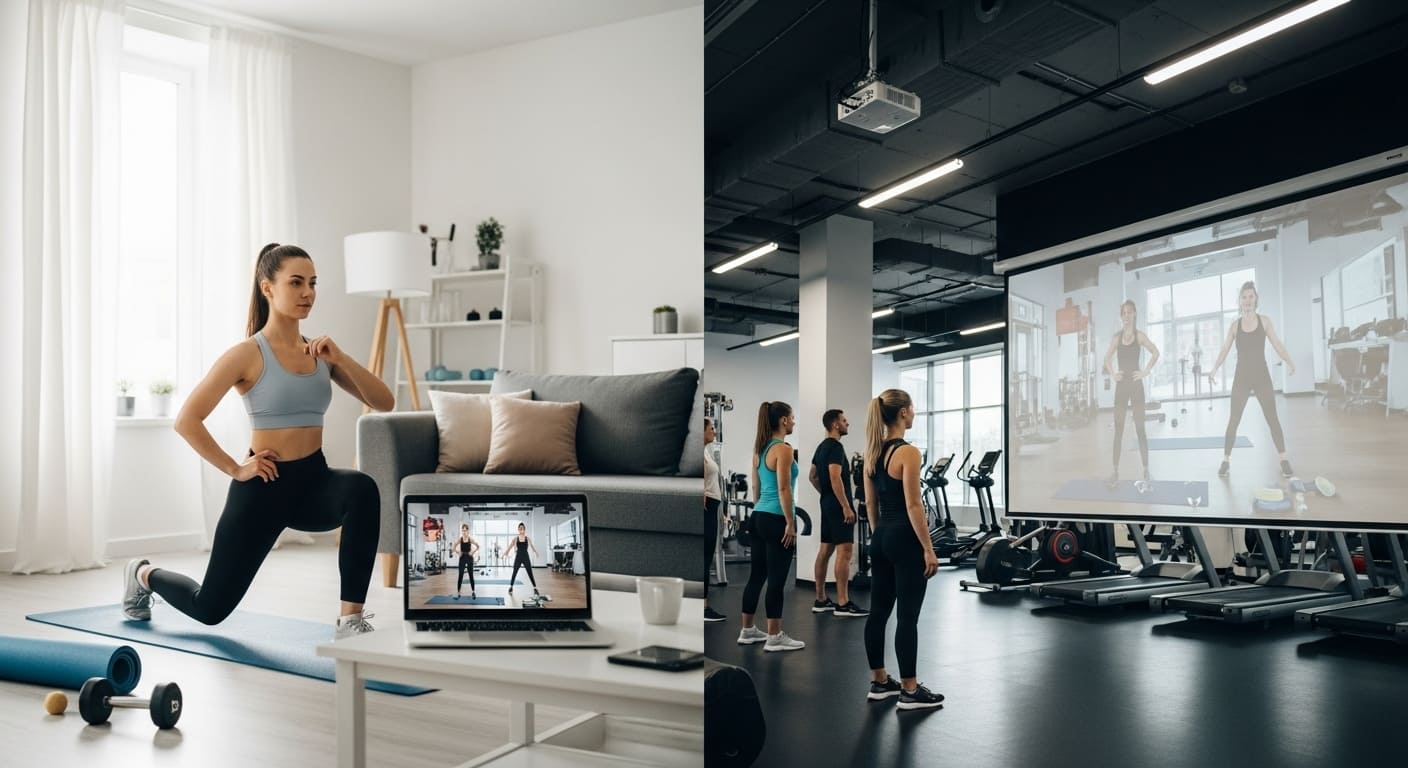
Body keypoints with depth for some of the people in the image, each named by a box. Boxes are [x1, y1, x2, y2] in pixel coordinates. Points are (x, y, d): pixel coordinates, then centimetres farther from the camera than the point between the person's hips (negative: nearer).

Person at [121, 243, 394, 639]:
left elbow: (384, 402, -3)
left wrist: (340, 359, -14)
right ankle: (144, 575, 48)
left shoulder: (319, 351, 4)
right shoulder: (248, 354, -12)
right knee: (210, 607, 12)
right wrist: (234, 468, -12)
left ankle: (351, 619, -25)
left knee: (362, 489, -34)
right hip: (264, 486, -4)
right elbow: (186, 421, -14)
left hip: (315, 481, 4)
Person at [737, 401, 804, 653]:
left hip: (759, 517, 9)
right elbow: (783, 489, -19)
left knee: (757, 575, 14)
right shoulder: (783, 449, -14)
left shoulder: (760, 448, 12)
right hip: (776, 520, -9)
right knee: (776, 579, -2)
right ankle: (774, 637, 4)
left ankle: (748, 631, 21)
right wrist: (790, 523, -16)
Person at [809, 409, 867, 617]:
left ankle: (821, 600, 16)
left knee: (825, 549, 11)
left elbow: (812, 476, 23)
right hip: (838, 506, -11)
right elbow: (835, 477, -25)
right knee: (844, 551, -11)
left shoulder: (822, 447, 16)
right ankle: (843, 604, -11)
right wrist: (846, 507, -25)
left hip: (827, 504, 11)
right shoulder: (835, 447, -15)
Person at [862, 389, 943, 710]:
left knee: (878, 611, 11)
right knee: (907, 616, -3)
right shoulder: (907, 452, -16)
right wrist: (928, 549, -14)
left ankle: (879, 682, 20)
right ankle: (910, 691, 4)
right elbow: (913, 506, -18)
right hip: (904, 539, -8)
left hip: (881, 538, 9)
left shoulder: (873, 451, 9)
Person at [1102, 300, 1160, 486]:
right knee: (1118, 429, 4)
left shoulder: (1139, 335, -1)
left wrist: (1146, 371, -9)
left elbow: (1155, 353, -2)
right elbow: (1107, 358, 18)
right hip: (1121, 385, 3)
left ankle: (1146, 471, 4)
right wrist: (1112, 374, 4)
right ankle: (1115, 472, 6)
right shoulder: (1116, 338, 8)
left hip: (1136, 385, -3)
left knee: (1140, 429, -1)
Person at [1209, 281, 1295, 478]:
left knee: (1272, 419, 2)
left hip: (1261, 376, 0)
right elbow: (1224, 350, 1)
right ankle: (1226, 460, 4)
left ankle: (1284, 461, 9)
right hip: (1241, 378, 0)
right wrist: (1214, 370, -10)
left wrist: (1289, 363, -13)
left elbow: (1277, 345, -2)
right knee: (1233, 420, 0)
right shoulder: (1235, 326, 3)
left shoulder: (1264, 321, 2)